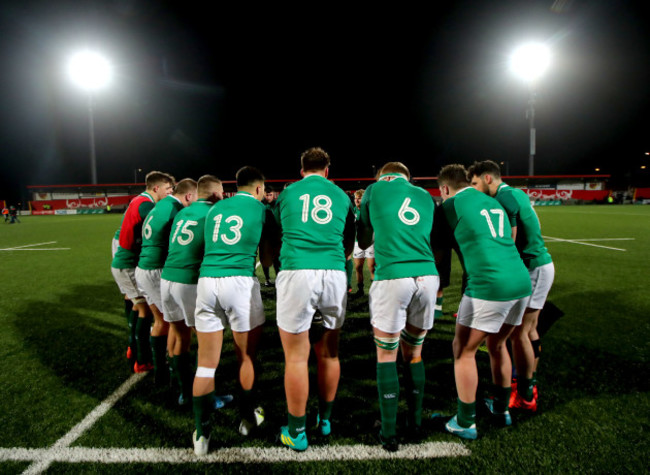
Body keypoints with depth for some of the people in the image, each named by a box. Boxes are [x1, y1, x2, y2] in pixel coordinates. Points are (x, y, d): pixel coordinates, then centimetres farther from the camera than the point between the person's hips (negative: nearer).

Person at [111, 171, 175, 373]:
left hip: (123, 263, 10)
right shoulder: (145, 203, -18)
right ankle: (143, 361, 5)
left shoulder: (138, 201, 12)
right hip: (128, 265, -10)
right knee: (146, 309, -4)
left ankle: (134, 349, 36)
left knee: (139, 305, 21)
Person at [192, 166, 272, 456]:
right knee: (246, 357, 15)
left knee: (206, 362, 9)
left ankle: (201, 434, 16)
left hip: (206, 281, 4)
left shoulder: (215, 209, 17)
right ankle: (247, 419, 30)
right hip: (239, 281, -3)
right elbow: (266, 259, 13)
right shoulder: (260, 209, 6)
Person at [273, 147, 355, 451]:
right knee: (328, 352, 16)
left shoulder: (287, 193, 13)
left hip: (296, 272, -2)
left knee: (296, 357, 5)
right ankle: (325, 419, 34)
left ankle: (296, 432, 17)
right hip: (334, 274, 2)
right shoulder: (341, 196, 15)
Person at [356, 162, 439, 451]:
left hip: (391, 278, -4)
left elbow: (363, 242, 16)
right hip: (427, 276, 4)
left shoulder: (374, 189, 10)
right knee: (413, 354, 19)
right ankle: (415, 424, 31)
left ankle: (389, 433, 17)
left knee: (386, 356, 10)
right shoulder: (425, 196, 20)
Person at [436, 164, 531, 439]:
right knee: (497, 345, 25)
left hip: (489, 286, -8)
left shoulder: (450, 205, -1)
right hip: (521, 281, 8)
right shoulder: (493, 202, 20)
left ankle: (465, 423, 16)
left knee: (464, 351, 7)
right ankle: (501, 409, 39)